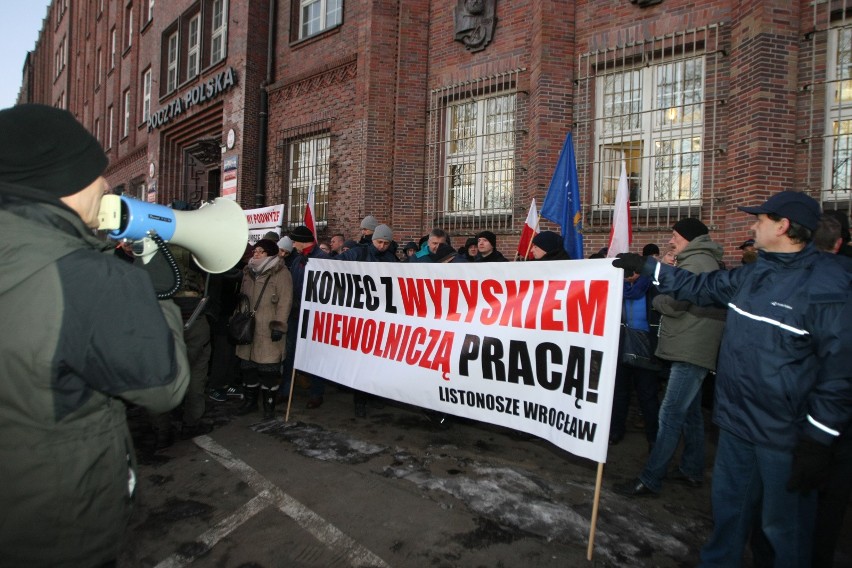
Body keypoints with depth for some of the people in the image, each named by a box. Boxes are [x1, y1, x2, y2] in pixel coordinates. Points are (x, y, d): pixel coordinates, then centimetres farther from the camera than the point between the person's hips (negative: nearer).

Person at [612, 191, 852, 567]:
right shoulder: (754, 274, 7)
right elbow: (701, 287, 21)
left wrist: (818, 440, -16)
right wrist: (645, 267, 22)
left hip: (784, 435, -7)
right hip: (737, 422, 8)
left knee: (784, 525, 9)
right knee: (728, 506, 22)